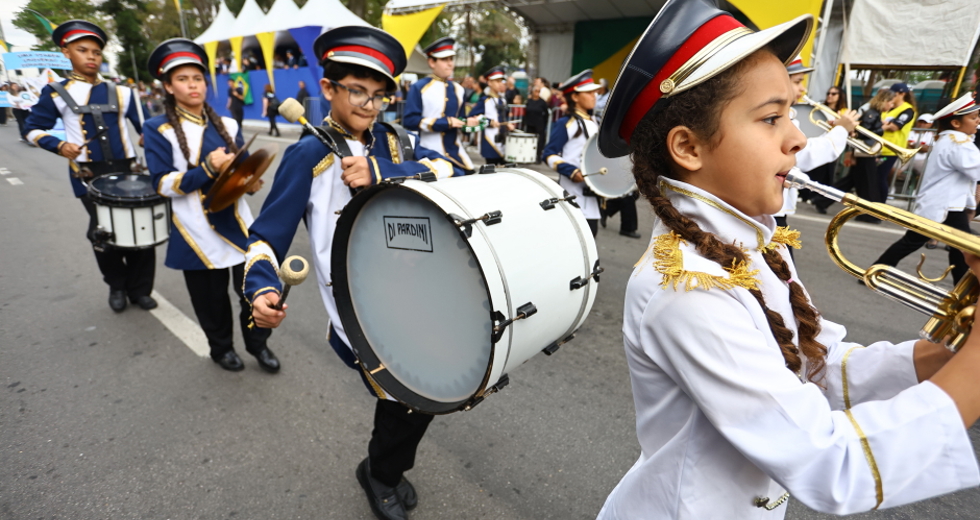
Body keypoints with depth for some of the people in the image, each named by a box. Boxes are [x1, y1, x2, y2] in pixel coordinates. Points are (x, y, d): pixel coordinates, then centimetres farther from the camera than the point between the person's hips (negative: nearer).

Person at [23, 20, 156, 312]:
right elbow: (32, 130, 6)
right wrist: (59, 146, -12)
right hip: (88, 174, -1)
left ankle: (140, 289, 17)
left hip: (126, 169, 2)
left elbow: (144, 127, 9)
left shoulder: (121, 93, 8)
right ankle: (117, 287, 25)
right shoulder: (55, 93, 3)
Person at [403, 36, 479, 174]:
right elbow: (410, 120, -15)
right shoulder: (419, 88, -6)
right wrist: (446, 123, -18)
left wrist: (467, 123, -3)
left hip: (456, 154, 6)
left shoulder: (458, 89, 14)